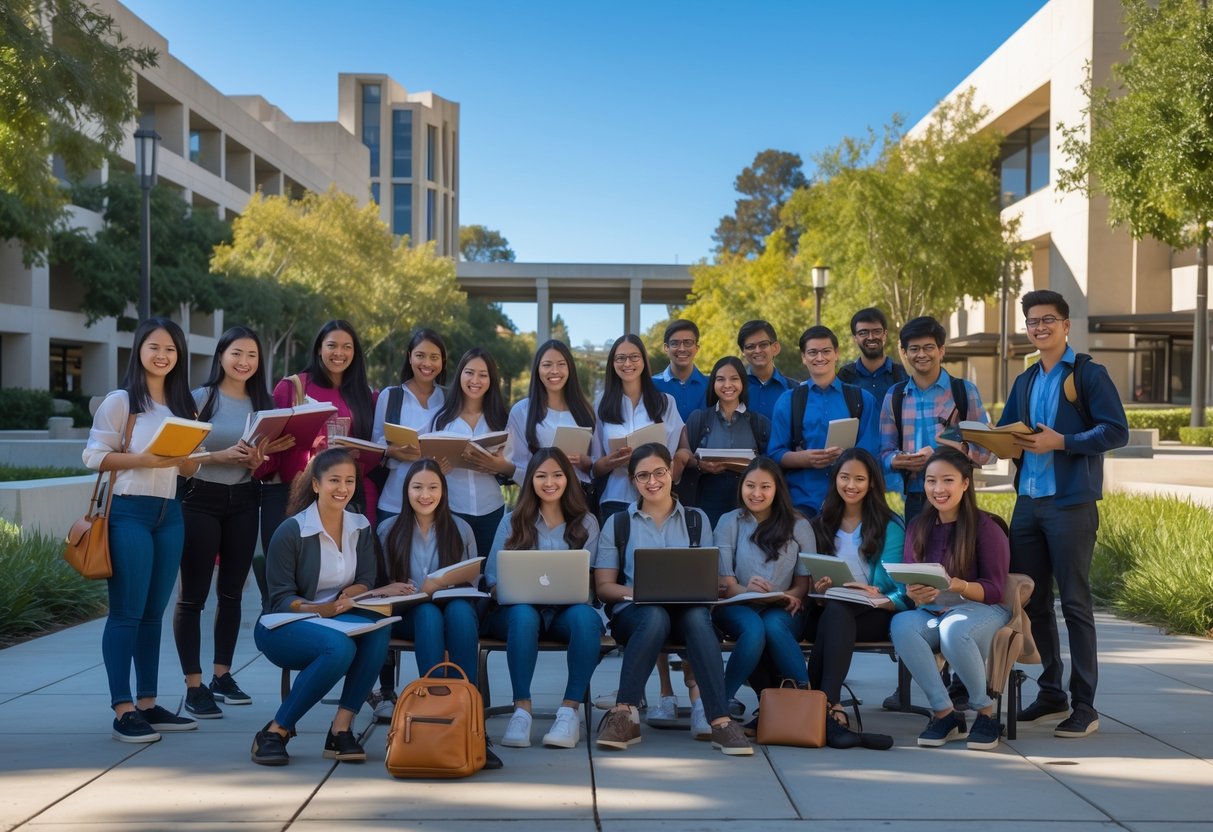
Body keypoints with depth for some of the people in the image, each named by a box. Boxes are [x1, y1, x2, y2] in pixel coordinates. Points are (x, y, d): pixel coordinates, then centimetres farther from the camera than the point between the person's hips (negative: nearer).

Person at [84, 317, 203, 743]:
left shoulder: (182, 405, 14)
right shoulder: (121, 401, -3)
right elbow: (94, 455, -10)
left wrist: (181, 456, -5)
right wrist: (144, 459, -20)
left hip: (169, 514, 6)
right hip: (128, 512, -6)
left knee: (154, 612, 10)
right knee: (126, 612, -5)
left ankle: (147, 703, 17)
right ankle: (123, 710, -1)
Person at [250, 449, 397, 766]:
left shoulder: (360, 527, 5)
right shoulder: (291, 531, -12)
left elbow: (364, 583, 3)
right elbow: (280, 600, -12)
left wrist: (348, 597, -21)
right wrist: (323, 609, -30)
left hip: (338, 621, 5)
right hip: (283, 628, -5)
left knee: (376, 627, -30)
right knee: (339, 646, -37)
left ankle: (341, 729, -23)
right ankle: (275, 733, -19)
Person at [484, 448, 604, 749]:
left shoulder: (586, 523, 13)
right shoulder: (513, 521, 14)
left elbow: (587, 582, 3)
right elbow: (492, 578, 5)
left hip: (566, 611, 0)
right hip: (518, 609, 0)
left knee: (586, 616, -35)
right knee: (524, 614, -37)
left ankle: (570, 711, -31)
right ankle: (521, 709, -32)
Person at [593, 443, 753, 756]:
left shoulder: (696, 520, 17)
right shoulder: (617, 524, 14)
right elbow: (603, 586, 6)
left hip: (686, 610, 1)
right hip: (634, 611, -1)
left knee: (698, 617, -36)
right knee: (655, 616, -38)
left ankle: (720, 721, -41)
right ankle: (624, 715, -34)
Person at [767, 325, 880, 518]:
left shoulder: (862, 400, 11)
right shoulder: (788, 401, 11)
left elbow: (871, 453, 4)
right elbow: (775, 455, 5)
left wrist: (844, 456, -15)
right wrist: (805, 458, -15)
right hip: (802, 499, 0)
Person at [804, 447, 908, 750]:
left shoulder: (889, 525, 10)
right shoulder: (821, 524, 20)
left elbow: (896, 585, 0)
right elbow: (810, 577, 13)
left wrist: (878, 595, -23)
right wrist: (818, 588, -11)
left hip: (874, 613, -2)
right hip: (826, 610, 2)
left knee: (836, 611, -37)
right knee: (835, 611, -37)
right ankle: (831, 710, -47)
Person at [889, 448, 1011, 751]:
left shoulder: (986, 528, -6)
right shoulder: (918, 527, 8)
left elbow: (994, 590, -9)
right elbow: (910, 584, 8)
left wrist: (956, 585, -29)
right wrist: (915, 593, -18)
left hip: (981, 610, -4)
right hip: (932, 612, 4)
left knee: (953, 629, -39)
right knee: (901, 624, -31)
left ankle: (986, 713, -14)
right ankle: (944, 713, -20)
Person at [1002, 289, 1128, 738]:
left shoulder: (1089, 374, -3)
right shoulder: (1025, 381, 17)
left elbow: (1117, 431, -11)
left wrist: (1060, 442, -20)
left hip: (1071, 503, -7)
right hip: (1028, 502, 7)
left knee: (1075, 603, -4)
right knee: (1031, 601, 9)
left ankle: (1084, 706, 2)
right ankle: (1050, 693, 21)